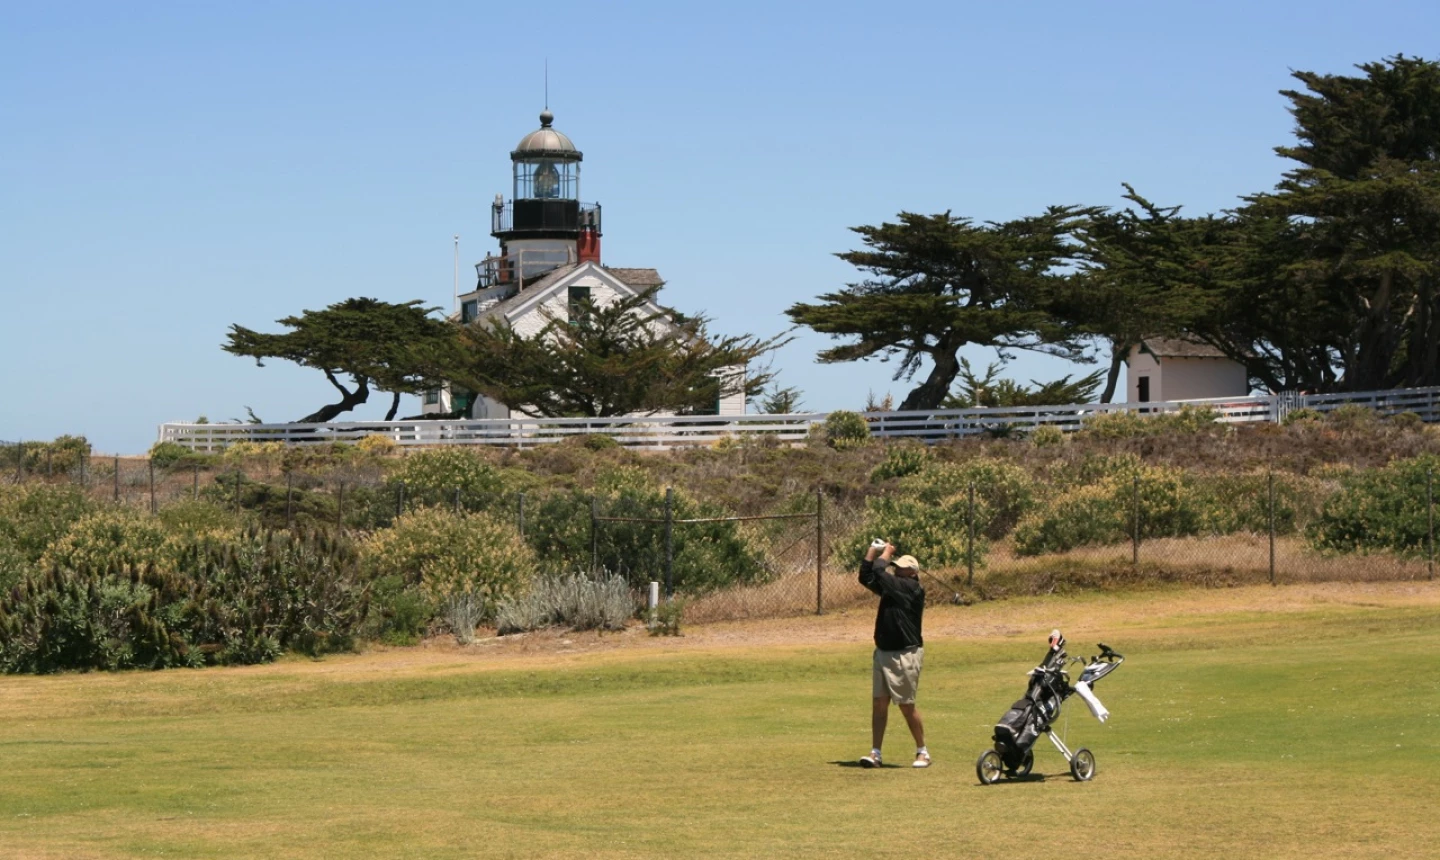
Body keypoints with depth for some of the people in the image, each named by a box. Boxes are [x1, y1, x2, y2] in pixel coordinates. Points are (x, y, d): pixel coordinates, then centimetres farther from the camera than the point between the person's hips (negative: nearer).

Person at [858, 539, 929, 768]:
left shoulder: (912, 589, -12)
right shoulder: (892, 587, 12)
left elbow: (879, 573, -18)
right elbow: (866, 577, 15)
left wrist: (886, 552, -2)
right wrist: (873, 551, 9)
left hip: (904, 655, -8)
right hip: (883, 653, 8)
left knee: (906, 705, -3)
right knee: (879, 703, 3)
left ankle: (922, 752, 10)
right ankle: (875, 753, 3)